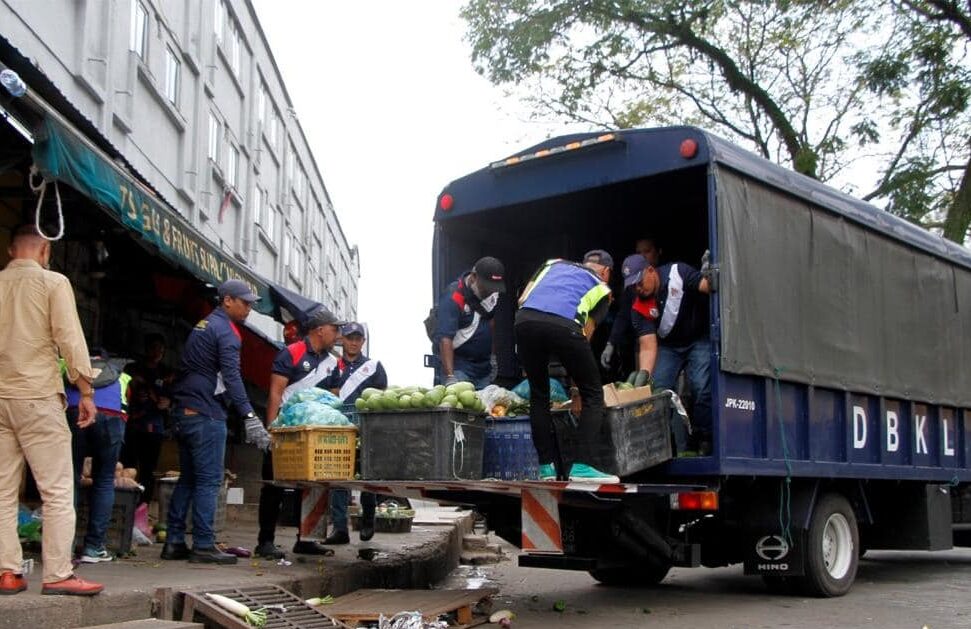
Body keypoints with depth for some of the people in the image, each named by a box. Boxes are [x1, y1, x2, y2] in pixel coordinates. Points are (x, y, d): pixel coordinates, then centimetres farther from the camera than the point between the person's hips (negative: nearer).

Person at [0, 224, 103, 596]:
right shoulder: (53, 282, -3)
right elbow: (70, 338, -9)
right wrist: (86, 391, -5)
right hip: (37, 396, -5)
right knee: (57, 490, -2)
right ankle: (58, 575, -4)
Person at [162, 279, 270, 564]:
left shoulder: (203, 325, 20)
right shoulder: (225, 330, -11)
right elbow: (231, 377, -22)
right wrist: (250, 418, -29)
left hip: (184, 412, 10)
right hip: (206, 414, -10)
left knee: (188, 479, 12)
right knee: (209, 480, -7)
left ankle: (174, 543, 13)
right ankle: (203, 546, -7)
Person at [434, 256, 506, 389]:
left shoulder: (491, 292, 1)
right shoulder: (453, 298, -20)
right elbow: (445, 338, -27)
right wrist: (450, 377, -35)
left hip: (484, 367, 6)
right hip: (458, 366, -6)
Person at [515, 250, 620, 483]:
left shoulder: (553, 264, 36)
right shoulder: (602, 289, 28)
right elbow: (585, 337, 24)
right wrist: (575, 387, 31)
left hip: (524, 320, 3)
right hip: (564, 325, -3)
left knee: (539, 394, 21)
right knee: (592, 395, 14)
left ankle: (547, 467, 20)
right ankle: (582, 466, 5)